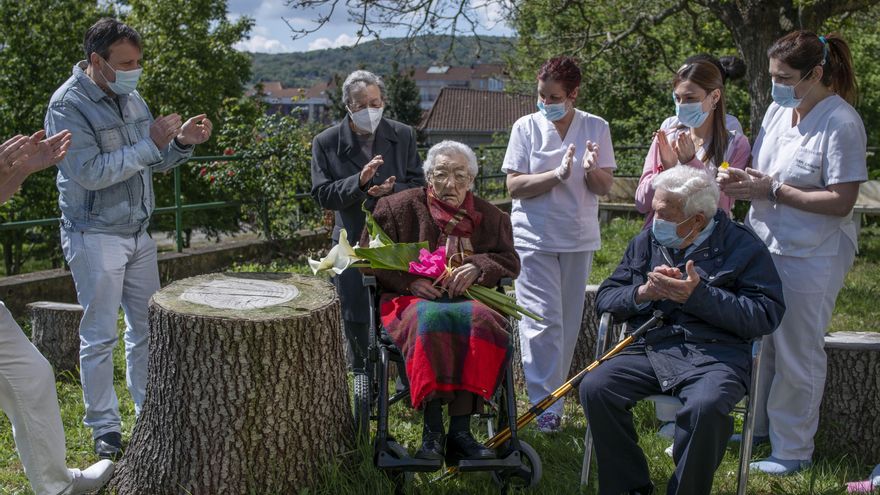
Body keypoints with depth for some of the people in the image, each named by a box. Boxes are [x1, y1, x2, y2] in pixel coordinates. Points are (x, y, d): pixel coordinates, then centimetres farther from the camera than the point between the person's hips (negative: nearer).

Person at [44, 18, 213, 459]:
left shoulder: (130, 98, 6)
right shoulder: (68, 105, -15)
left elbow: (153, 163, 12)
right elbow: (90, 173, -23)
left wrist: (181, 142, -7)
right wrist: (150, 144, -25)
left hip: (138, 233, 7)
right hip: (94, 237, -7)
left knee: (148, 326, 13)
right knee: (100, 336, 1)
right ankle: (104, 427, 14)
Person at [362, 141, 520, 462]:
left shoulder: (489, 216, 17)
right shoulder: (400, 207, 10)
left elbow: (510, 261, 18)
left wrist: (478, 267, -5)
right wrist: (408, 281, -8)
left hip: (467, 300, 2)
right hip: (412, 300, -2)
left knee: (482, 320, -36)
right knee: (432, 319, -39)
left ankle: (460, 431, -34)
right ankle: (432, 431, -37)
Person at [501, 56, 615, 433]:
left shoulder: (596, 128, 3)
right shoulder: (526, 127, -2)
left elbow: (605, 188, 3)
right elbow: (514, 186, -8)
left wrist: (592, 170, -18)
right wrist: (559, 175, -20)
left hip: (579, 238, 3)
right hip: (534, 237, -2)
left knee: (568, 322, 9)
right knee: (543, 320, -9)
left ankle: (554, 395, 22)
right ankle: (545, 406, -4)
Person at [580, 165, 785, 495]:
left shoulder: (742, 246, 4)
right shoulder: (647, 241, 17)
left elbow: (767, 315, -7)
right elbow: (605, 297, 15)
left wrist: (698, 295, -15)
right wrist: (643, 292, -6)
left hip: (714, 353, -4)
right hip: (650, 348, 4)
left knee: (706, 406, -36)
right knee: (594, 388, -22)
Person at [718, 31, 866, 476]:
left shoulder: (841, 123, -17)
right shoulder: (779, 109, 5)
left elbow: (841, 202, -20)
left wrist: (772, 189, -21)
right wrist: (741, 181, -7)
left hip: (810, 257, -7)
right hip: (764, 246, 7)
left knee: (797, 355, 5)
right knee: (759, 343, 18)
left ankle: (793, 450, 21)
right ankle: (758, 427, 36)